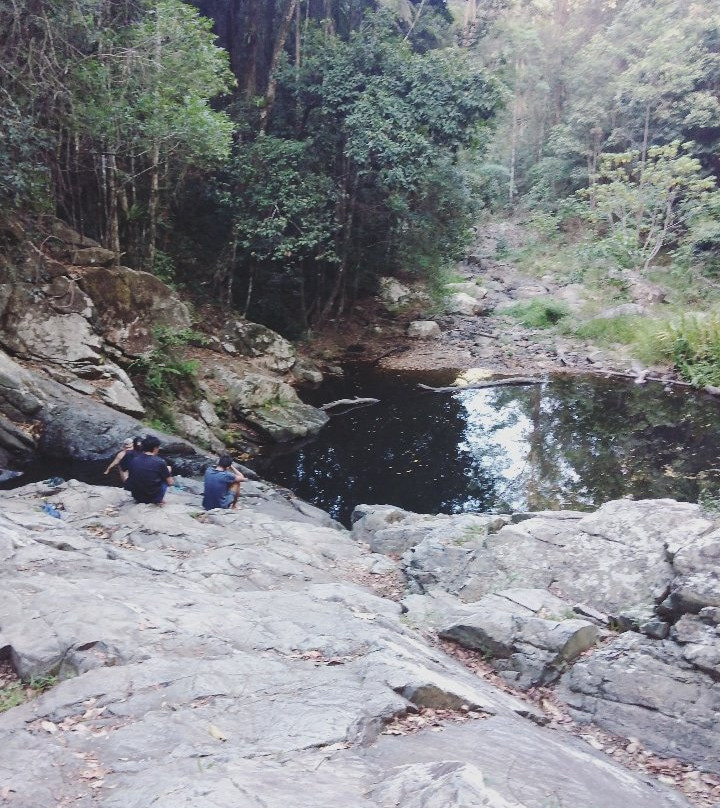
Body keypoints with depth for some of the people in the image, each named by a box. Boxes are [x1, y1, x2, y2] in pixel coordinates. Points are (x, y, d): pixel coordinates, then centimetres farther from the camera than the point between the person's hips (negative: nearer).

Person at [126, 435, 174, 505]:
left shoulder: (134, 460, -4)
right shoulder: (159, 462, -16)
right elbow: (170, 482, -7)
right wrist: (168, 471, 15)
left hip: (137, 498, 4)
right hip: (153, 498, -4)